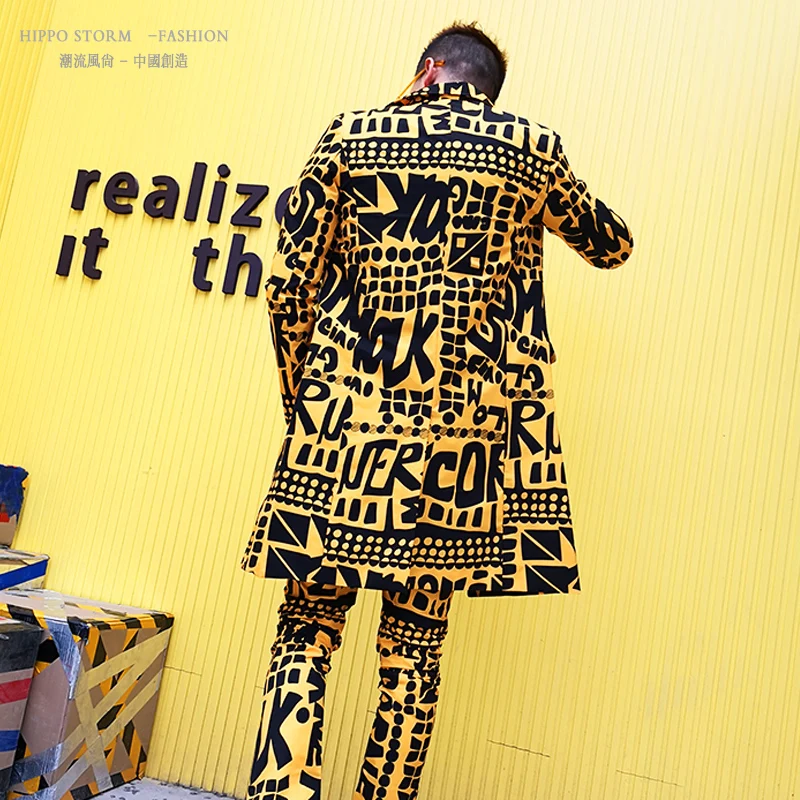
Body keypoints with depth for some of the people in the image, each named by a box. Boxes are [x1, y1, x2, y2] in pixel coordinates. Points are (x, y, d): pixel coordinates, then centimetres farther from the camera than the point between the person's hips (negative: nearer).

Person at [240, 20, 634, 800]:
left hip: (347, 418, 0)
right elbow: (612, 245, 22)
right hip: (465, 430, 1)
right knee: (415, 642, 12)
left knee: (307, 629, 10)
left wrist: (300, 397, 12)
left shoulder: (350, 133, 5)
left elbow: (289, 282, 0)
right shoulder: (532, 148, 6)